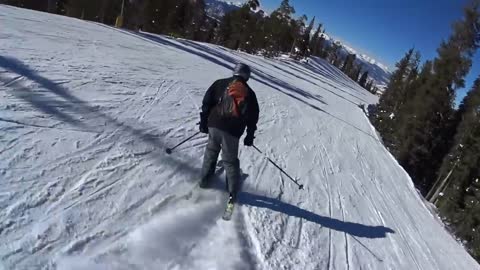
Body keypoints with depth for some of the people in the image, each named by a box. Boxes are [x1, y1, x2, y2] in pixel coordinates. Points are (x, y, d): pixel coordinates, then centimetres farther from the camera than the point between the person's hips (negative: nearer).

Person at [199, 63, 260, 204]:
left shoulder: (219, 83, 10)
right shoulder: (249, 93, 10)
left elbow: (207, 101, 5)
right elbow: (253, 116, 9)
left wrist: (204, 121, 11)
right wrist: (250, 135, 16)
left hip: (214, 125, 1)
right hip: (233, 131, -1)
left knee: (211, 151, 25)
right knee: (230, 160, 10)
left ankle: (205, 180, 30)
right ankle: (232, 193, 12)